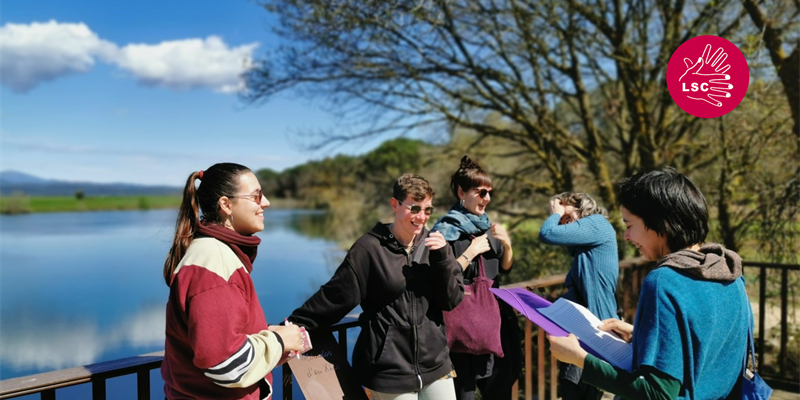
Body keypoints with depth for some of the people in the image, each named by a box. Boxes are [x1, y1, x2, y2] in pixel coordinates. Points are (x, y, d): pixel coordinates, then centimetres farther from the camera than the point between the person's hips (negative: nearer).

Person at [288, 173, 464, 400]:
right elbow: (334, 295, -7)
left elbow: (453, 300, 1)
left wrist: (443, 257, -13)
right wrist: (293, 327, -7)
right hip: (389, 368, -4)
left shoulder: (434, 244, 2)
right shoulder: (371, 248, -10)